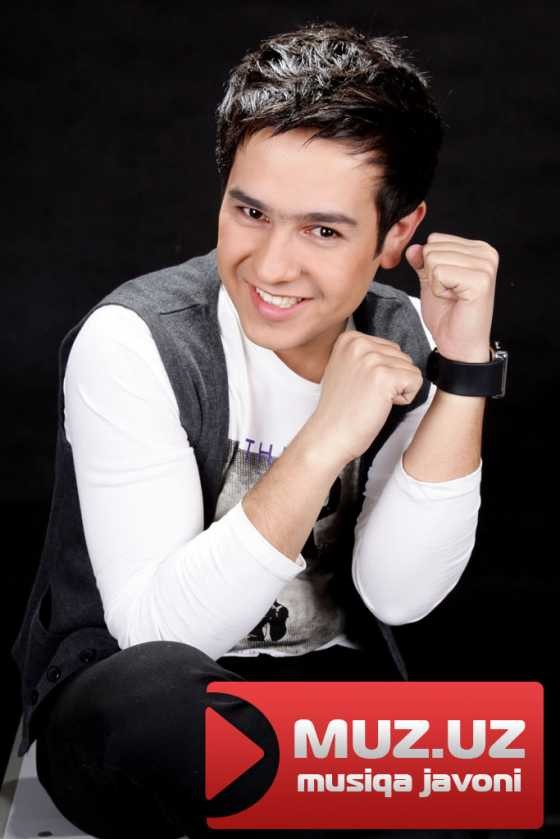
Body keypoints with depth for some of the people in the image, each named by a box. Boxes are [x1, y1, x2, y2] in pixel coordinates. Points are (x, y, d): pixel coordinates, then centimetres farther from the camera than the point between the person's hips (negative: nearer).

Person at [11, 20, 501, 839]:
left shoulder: (404, 340, -5)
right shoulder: (135, 341, -18)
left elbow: (398, 595, -13)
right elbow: (157, 629, -25)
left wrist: (463, 373, -22)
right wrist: (326, 440, -32)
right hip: (126, 710, -3)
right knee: (166, 684, -38)